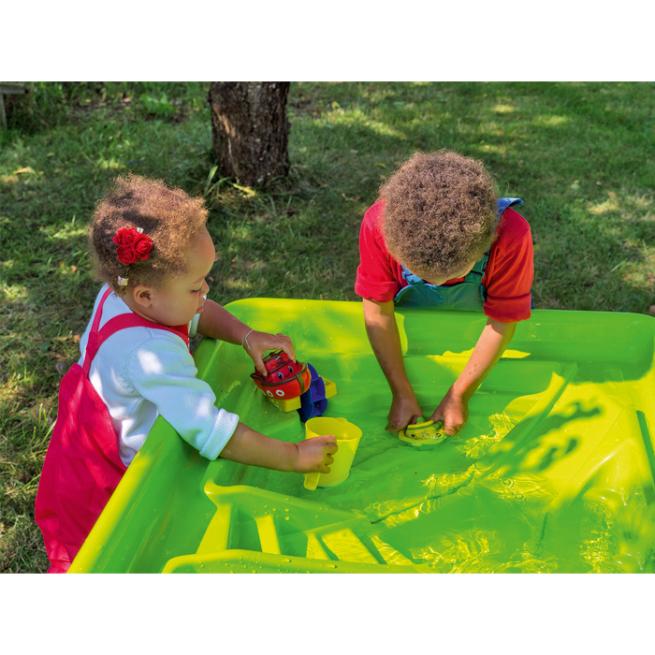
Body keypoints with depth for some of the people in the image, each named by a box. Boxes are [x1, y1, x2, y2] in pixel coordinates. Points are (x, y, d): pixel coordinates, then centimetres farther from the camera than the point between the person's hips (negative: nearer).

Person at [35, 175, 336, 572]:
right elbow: (213, 433, -39)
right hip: (103, 492, -9)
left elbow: (198, 314, 9)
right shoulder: (151, 353, -37)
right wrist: (295, 456, -30)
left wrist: (247, 336, -8)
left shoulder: (119, 294, -8)